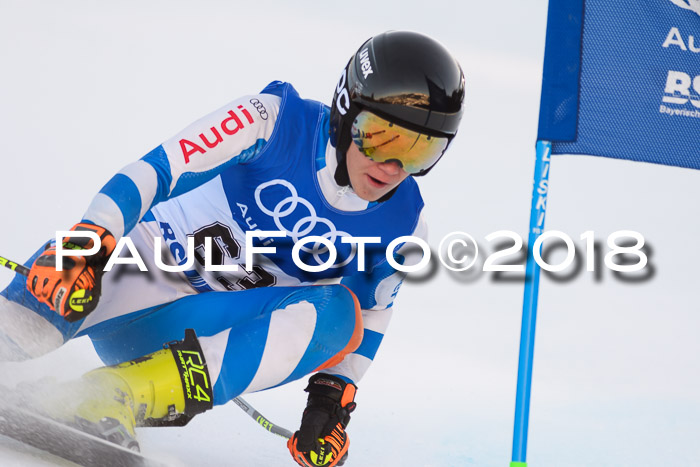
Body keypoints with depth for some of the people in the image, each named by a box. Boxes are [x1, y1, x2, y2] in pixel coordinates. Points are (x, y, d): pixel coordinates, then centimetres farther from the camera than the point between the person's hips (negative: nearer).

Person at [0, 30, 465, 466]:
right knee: (55, 288, -34)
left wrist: (332, 399, -5)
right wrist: (90, 241, -32)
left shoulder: (404, 227, -5)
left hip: (227, 334, 3)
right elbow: (155, 170, -19)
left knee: (335, 312, -29)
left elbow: (368, 314, 8)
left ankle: (126, 394, -37)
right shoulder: (276, 121, -16)